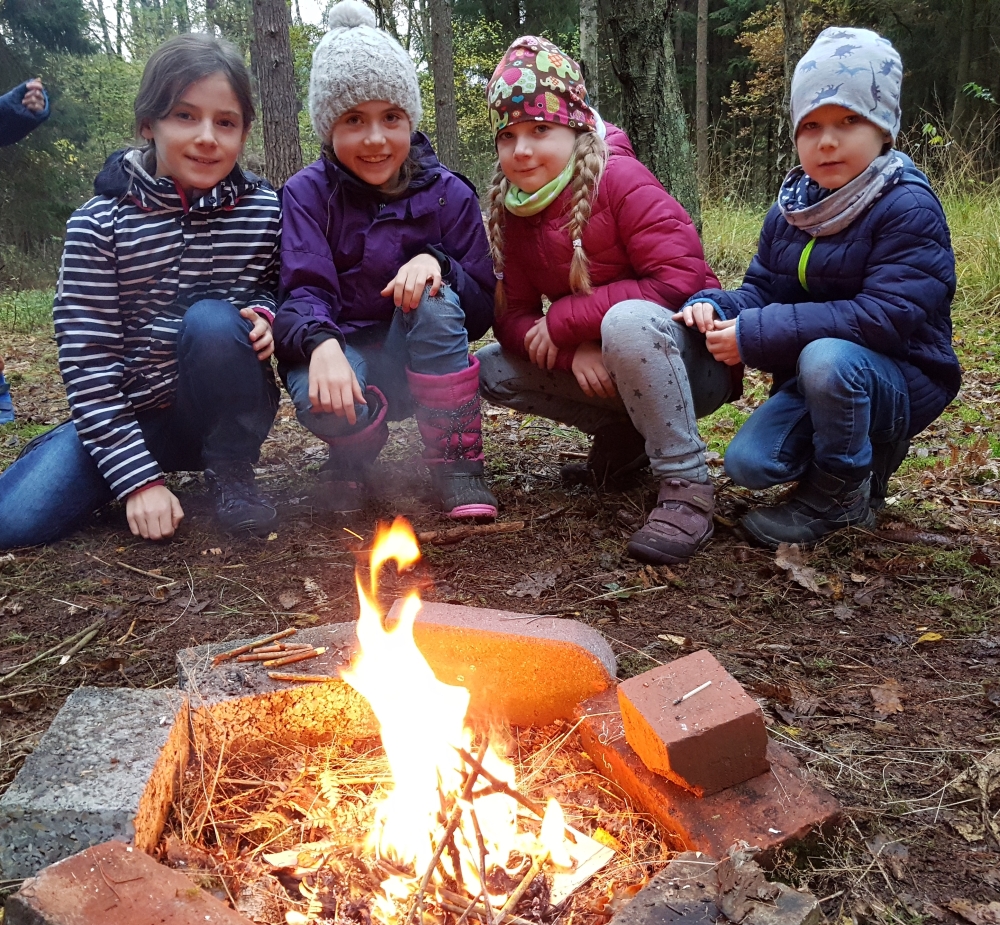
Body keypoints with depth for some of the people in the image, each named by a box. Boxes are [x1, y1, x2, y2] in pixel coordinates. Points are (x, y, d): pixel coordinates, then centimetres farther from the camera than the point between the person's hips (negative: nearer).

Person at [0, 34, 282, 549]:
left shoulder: (265, 212, -6)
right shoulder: (98, 225, -10)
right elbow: (86, 361, -12)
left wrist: (265, 315, -16)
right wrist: (138, 476, -19)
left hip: (227, 412, 0)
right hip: (129, 414, 0)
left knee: (213, 319, -31)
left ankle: (230, 476, -9)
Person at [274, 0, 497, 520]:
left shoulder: (448, 194, -3)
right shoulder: (307, 194, -4)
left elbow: (481, 311, -5)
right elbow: (303, 294, -15)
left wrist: (437, 261, -26)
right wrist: (323, 345, -39)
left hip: (420, 361, 1)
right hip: (340, 357, -1)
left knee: (431, 299, -30)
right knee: (324, 403, -35)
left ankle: (457, 463, -15)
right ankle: (353, 452, 4)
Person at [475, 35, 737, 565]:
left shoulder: (619, 179, -18)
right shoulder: (512, 209, 0)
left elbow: (682, 277, -27)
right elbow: (513, 316, -4)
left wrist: (564, 320, -23)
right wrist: (575, 351, -26)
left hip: (686, 357, -7)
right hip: (596, 368, 7)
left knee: (627, 321, -39)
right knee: (490, 370, -6)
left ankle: (686, 485, -25)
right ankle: (624, 433, 7)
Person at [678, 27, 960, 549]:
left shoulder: (908, 208, -18)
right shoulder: (790, 211, 3)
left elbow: (888, 315, -29)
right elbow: (760, 290, 6)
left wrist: (756, 334, -31)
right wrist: (714, 308, -20)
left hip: (901, 379, -5)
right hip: (814, 376, 6)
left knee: (827, 358, -37)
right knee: (748, 463, -15)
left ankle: (842, 496, -11)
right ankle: (871, 448, 12)